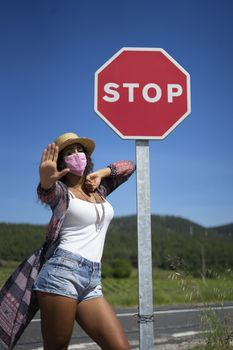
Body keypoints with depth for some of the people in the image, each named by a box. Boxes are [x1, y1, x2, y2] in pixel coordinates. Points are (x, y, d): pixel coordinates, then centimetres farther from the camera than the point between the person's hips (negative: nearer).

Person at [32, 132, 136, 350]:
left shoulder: (98, 190, 21)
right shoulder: (61, 191, 3)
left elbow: (128, 166, 33)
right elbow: (47, 192, -22)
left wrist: (101, 173, 16)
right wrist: (46, 180, -46)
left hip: (92, 282, 6)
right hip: (62, 273, -6)